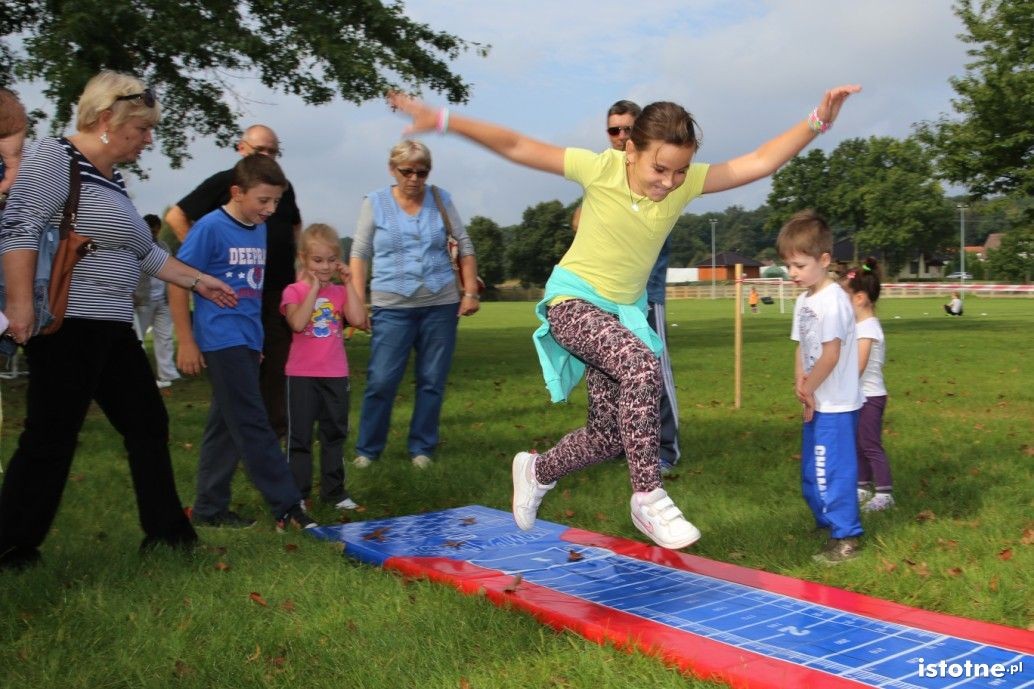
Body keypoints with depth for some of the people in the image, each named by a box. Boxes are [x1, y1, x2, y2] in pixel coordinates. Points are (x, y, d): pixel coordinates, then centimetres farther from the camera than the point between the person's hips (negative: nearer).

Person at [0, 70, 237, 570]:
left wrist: (196, 280, 28)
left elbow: (143, 250, 26)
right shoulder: (54, 158, -8)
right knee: (51, 438, -5)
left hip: (111, 328, 10)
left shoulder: (111, 179, 18)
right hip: (65, 325, -10)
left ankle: (166, 532, 23)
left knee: (148, 423, 13)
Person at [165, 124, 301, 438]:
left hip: (279, 288, 5)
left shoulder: (283, 186, 13)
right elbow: (175, 216, -2)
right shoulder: (223, 182, -3)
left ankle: (276, 429, 18)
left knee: (277, 362, 8)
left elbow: (294, 225, 30)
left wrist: (291, 253, 13)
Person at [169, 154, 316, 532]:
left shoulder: (259, 230, 11)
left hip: (247, 341, 8)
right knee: (253, 425, -5)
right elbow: (178, 282, -10)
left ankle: (209, 508, 21)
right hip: (221, 340, -7)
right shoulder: (211, 227, -10)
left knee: (226, 424, 12)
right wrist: (186, 342, -11)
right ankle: (287, 506, -1)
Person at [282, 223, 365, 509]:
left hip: (336, 375, 4)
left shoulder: (340, 291, 7)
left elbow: (358, 319, -11)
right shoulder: (294, 291, -4)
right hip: (302, 375, -4)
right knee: (299, 436, 2)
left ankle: (333, 490, 23)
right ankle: (297, 494, 9)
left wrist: (348, 282, -7)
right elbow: (298, 323, -22)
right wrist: (314, 288, -18)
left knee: (335, 434, 12)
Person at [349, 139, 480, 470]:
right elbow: (359, 254, 1)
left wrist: (470, 292, 2)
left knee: (432, 381, 6)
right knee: (381, 381, -4)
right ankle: (367, 450, 12)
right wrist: (358, 302, -6)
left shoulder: (441, 199, 5)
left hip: (441, 305, 2)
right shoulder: (375, 202, 2)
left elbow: (465, 247, 9)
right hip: (392, 306, -2)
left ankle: (422, 449, 19)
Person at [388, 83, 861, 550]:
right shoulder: (599, 168, -19)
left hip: (623, 310, 5)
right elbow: (516, 147, -16)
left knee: (608, 435, 5)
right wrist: (442, 121, -20)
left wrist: (818, 121, -29)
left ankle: (537, 472, 35)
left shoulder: (687, 183, -11)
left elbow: (761, 162, -17)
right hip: (572, 300, -5)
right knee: (642, 366, -33)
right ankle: (648, 498, -21)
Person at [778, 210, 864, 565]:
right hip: (816, 404, 10)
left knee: (832, 471, -4)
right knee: (811, 474, 18)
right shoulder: (804, 301, 10)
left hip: (835, 406, -9)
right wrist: (801, 383, -2)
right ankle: (828, 525, 33)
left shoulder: (833, 300, -18)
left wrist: (808, 388, -10)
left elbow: (831, 355, -21)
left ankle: (846, 537, 7)